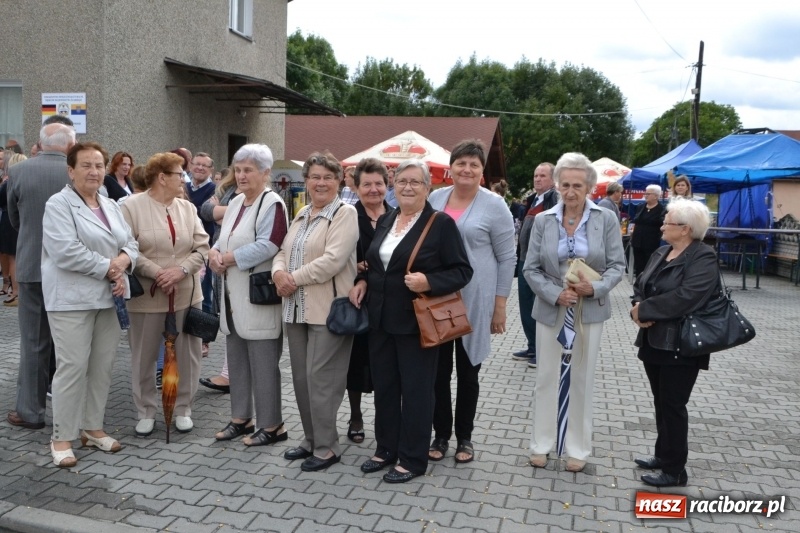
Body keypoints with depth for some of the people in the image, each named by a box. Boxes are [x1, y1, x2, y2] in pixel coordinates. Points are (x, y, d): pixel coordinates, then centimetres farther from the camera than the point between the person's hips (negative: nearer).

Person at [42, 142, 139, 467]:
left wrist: (123, 262, -8)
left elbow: (130, 243, 14)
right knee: (72, 367, -4)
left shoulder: (110, 206, 16)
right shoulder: (59, 204, -6)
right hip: (72, 299, -7)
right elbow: (66, 251, -18)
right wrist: (108, 267, -14)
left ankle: (92, 427, 23)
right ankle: (62, 437, 8)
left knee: (102, 365, 10)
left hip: (108, 298, 7)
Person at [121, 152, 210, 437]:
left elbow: (202, 248, 1)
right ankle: (146, 412, 23)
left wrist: (181, 269, -14)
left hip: (186, 294, 4)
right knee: (144, 357, 8)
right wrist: (157, 272, -18)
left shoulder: (188, 208, 7)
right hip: (147, 295, -3)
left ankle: (183, 409, 23)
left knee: (186, 355, 9)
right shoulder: (132, 206, -6)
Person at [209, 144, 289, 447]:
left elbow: (267, 246, -22)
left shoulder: (272, 204, -11)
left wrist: (227, 258, -16)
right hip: (233, 296, 9)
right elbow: (223, 240, 17)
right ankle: (241, 418, 28)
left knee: (263, 363, -2)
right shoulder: (235, 203, 16)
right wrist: (214, 253, -6)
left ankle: (272, 425, 10)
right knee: (236, 360, 15)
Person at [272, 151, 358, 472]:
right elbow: (283, 251, 15)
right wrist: (279, 272, -7)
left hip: (327, 310, -8)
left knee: (320, 378, -4)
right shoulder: (302, 215, 17)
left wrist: (293, 278, -14)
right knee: (301, 376, 14)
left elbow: (332, 260, -20)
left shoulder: (345, 213, -9)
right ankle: (311, 439, 28)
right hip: (296, 308, 8)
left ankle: (327, 447, 9)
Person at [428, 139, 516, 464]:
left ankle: (464, 437, 26)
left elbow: (507, 258, -4)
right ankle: (440, 434, 24)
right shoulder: (435, 199, 4)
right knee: (438, 370, 9)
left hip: (474, 300, -3)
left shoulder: (494, 205, -6)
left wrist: (500, 305, -6)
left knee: (467, 371, 10)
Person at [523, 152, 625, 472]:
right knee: (546, 377, 9)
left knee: (582, 380, 9)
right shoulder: (543, 220, -2)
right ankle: (541, 444, 23)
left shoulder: (606, 219, -4)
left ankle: (578, 449, 23)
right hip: (551, 309, 1)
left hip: (590, 310, -1)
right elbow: (530, 269, -2)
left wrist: (595, 288, -21)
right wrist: (556, 294, -17)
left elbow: (617, 265, -3)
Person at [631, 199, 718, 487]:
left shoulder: (704, 258, -14)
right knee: (661, 402, 17)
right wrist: (638, 309, -13)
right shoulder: (660, 253, 12)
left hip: (680, 346, -8)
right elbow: (640, 285, 8)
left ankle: (675, 469, 13)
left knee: (673, 405, 0)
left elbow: (685, 298, -26)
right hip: (654, 341, 8)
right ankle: (663, 455, 31)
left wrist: (644, 310, -19)